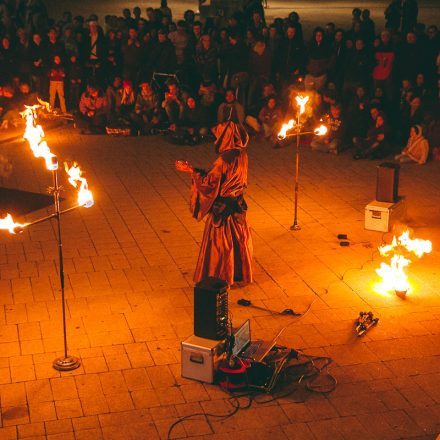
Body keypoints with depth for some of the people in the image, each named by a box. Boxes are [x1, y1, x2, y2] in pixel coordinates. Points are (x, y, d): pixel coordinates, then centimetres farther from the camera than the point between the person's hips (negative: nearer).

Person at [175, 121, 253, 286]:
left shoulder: (224, 160, -25)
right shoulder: (241, 156, 0)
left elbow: (209, 183, -20)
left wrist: (192, 171, -10)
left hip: (222, 209, -8)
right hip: (237, 206, 8)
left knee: (219, 243, 6)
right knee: (237, 241, 18)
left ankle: (220, 277, 17)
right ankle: (239, 274, 31)